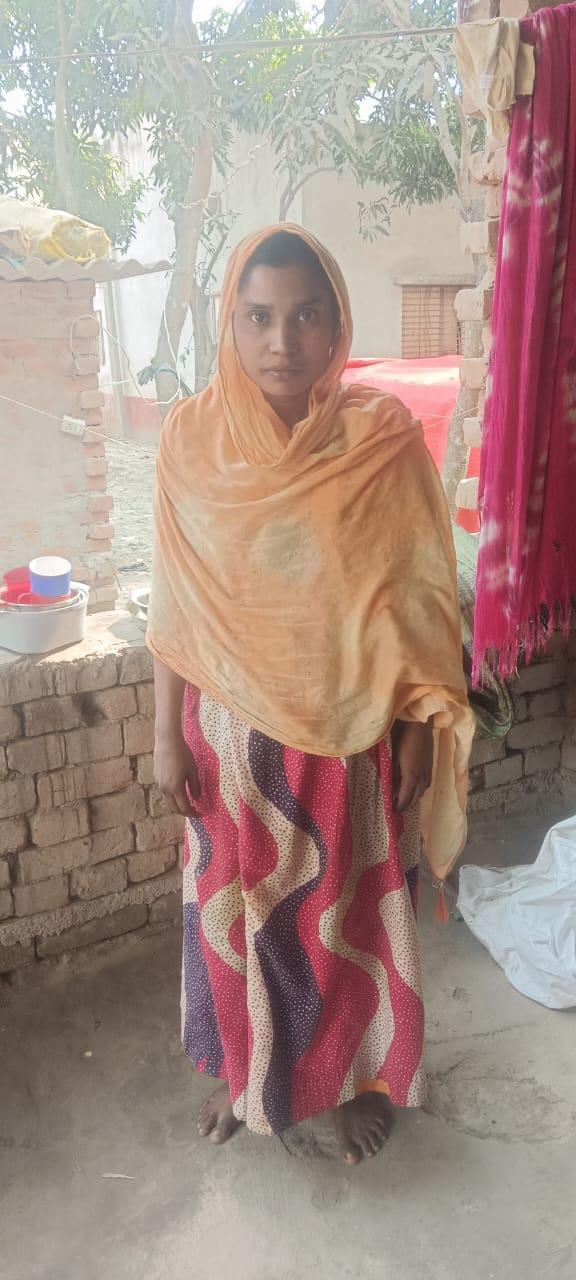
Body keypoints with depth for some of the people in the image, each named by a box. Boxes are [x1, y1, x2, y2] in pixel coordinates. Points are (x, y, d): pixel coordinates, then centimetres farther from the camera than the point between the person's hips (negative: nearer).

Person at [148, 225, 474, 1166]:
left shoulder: (384, 437, -11)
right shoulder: (192, 438, -7)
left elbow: (417, 595, -6)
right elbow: (175, 602, -2)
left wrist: (417, 729, -5)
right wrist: (167, 733, -1)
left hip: (349, 731, -1)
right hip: (231, 730, 2)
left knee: (351, 909, 16)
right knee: (235, 904, 18)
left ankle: (363, 1075, 43)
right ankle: (245, 1067, 45)